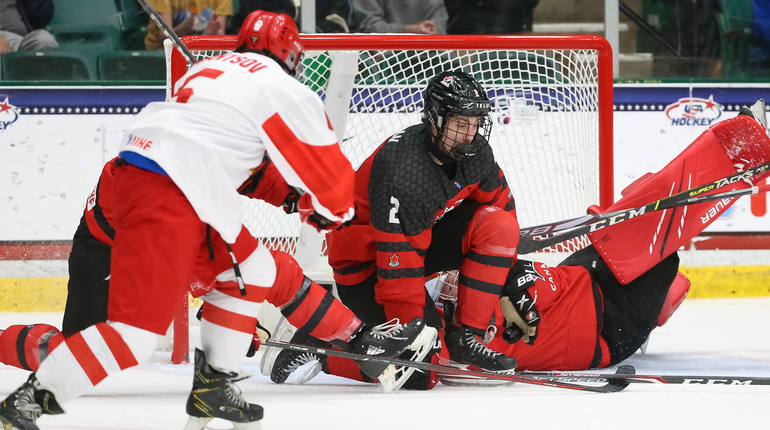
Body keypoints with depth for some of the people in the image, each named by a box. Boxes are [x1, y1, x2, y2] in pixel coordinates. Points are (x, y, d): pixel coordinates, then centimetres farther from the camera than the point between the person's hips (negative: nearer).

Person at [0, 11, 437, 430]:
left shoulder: (211, 69, 25)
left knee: (250, 269, 21)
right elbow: (328, 171, 8)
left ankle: (213, 387, 23)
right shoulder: (282, 90, 2)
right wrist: (328, 211, 29)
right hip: (165, 196, -9)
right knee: (137, 329, -14)